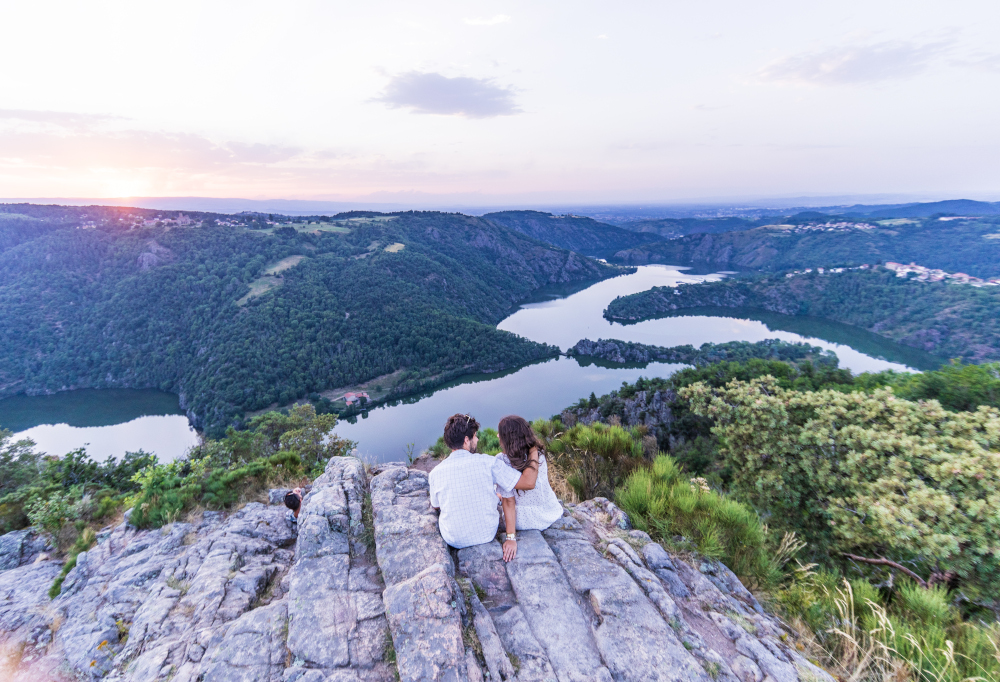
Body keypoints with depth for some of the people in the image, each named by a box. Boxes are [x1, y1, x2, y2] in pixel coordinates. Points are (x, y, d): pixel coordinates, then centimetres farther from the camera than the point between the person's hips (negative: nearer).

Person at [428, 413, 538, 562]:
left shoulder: (436, 473, -15)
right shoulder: (487, 462, -23)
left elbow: (435, 506, 5)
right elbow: (528, 482, -24)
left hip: (454, 541, 1)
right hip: (487, 534, -1)